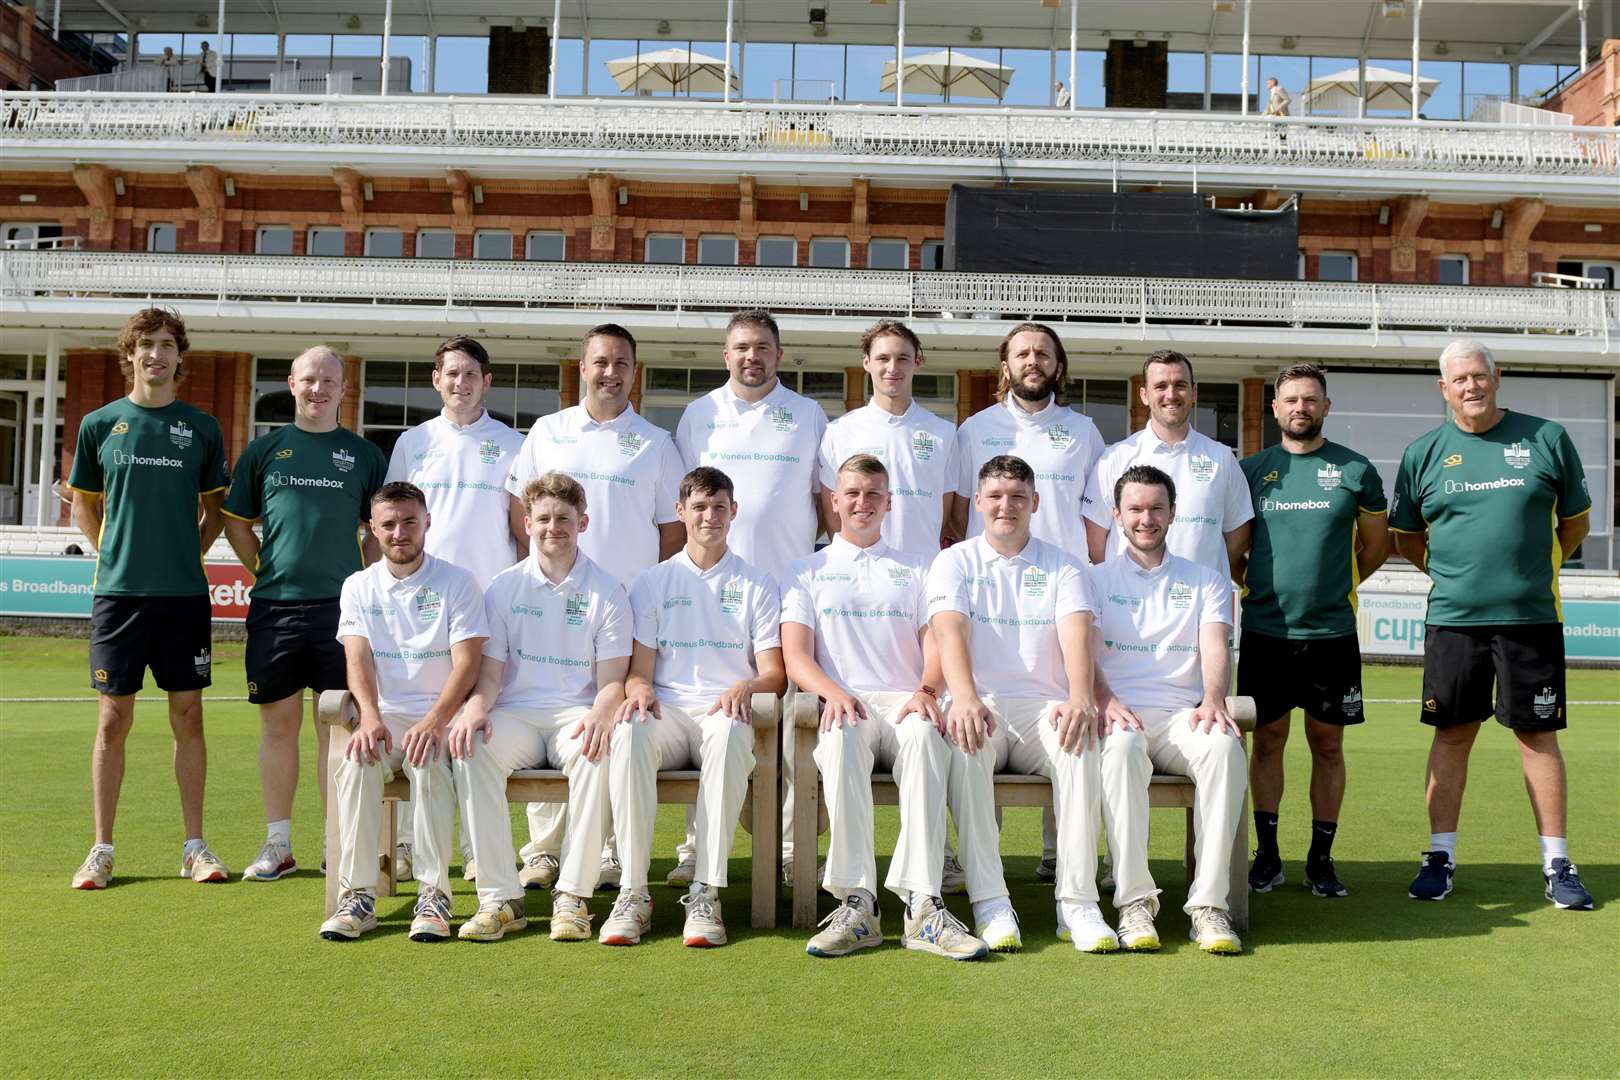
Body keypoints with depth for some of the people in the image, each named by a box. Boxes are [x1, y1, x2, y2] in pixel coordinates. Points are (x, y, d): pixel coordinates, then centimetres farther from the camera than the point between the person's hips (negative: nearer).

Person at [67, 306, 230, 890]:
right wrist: (115, 555, 5)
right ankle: (102, 849, 13)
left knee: (188, 717, 4)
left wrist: (187, 555, 4)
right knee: (113, 718, 2)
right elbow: (84, 506, 14)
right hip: (118, 593, 0)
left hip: (185, 594, 0)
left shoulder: (201, 427, 6)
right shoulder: (99, 424, 5)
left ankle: (194, 847, 12)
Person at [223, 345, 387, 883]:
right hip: (274, 605, 1)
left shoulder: (363, 454, 8)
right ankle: (278, 843, 14)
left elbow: (379, 529, 12)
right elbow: (236, 521, 15)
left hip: (340, 606, -1)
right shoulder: (265, 449, 10)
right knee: (278, 722, 6)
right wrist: (266, 572, 6)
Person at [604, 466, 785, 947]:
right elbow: (640, 668, 12)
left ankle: (705, 894, -38)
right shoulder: (652, 582, 20)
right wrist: (638, 688, -13)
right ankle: (632, 893, -33)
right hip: (668, 710, 1)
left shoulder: (756, 583, 17)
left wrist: (746, 686, -15)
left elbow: (774, 674, 9)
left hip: (724, 709, -1)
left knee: (730, 733, -39)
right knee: (629, 732, -36)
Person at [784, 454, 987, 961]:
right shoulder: (806, 571, 21)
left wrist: (926, 690, -14)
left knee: (925, 736, -37)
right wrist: (833, 692, -16)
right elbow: (796, 656, 7)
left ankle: (922, 905, -44)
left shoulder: (916, 570, 24)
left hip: (904, 703, 1)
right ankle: (856, 904, -41)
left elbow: (936, 643, 10)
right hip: (841, 705, -1)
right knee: (844, 737, -39)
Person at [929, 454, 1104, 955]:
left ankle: (1078, 901, -28)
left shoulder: (1062, 566, 14)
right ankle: (989, 902, -31)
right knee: (965, 745, -35)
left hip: (1043, 706, 1)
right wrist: (965, 699, -29)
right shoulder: (954, 562, 11)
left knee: (1081, 747, -32)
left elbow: (1077, 635, -5)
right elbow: (950, 631, -8)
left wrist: (1079, 698, -27)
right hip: (980, 704, -1)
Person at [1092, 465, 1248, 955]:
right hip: (1121, 712, -1)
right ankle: (1134, 900, -34)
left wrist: (1213, 701, -19)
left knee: (1226, 747, -34)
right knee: (1122, 747, -38)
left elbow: (1215, 648, 3)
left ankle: (1209, 902, -31)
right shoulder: (1096, 579, 17)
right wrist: (1107, 701, -20)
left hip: (1183, 714, 1)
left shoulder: (1206, 581, 21)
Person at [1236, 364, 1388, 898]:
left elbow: (1375, 544, 14)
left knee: (1328, 744, 5)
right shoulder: (1251, 469, 5)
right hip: (1265, 630, 0)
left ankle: (1321, 858, 15)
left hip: (1332, 632, 0)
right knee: (1267, 740, 5)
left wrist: (1334, 585, 13)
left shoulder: (1355, 470, 3)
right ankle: (1267, 854, 14)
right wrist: (1259, 584, 8)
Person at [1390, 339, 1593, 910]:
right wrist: (1453, 573, 9)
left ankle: (1557, 864, 13)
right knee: (1452, 734, 6)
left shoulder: (1546, 438, 3)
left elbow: (1575, 522, 12)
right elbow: (1406, 538, 14)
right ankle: (1441, 856, 14)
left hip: (1531, 617, -1)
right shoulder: (1424, 453, 5)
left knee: (1538, 734, 4)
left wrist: (1530, 571, 13)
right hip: (1452, 620, 1)